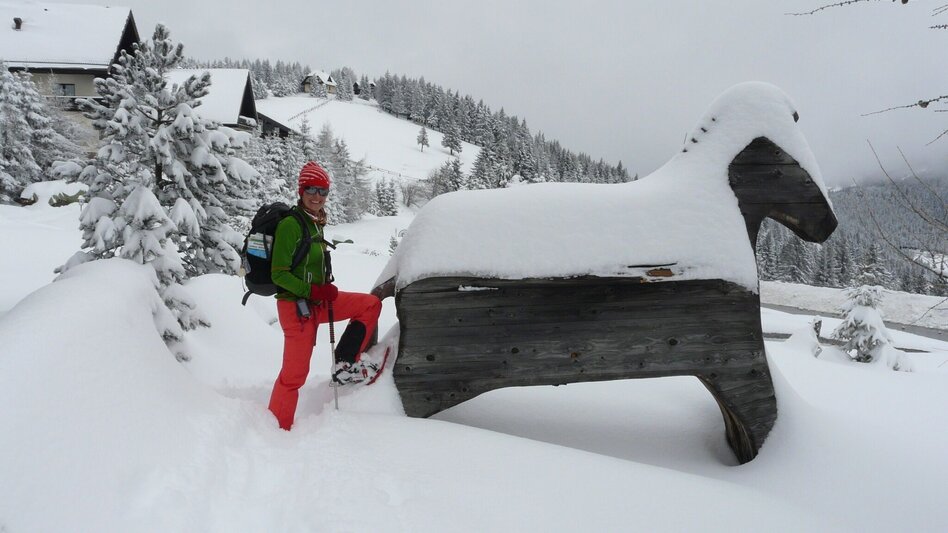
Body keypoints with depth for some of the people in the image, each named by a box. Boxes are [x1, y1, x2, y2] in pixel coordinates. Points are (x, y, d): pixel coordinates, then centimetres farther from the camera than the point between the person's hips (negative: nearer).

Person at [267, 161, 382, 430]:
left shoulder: (315, 223, 11)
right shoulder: (290, 224, -16)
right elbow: (278, 274, -17)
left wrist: (325, 289, 7)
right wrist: (313, 291, -23)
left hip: (316, 302, 8)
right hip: (296, 305, -8)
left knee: (371, 304, 6)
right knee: (295, 374, -3)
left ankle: (345, 364, 6)